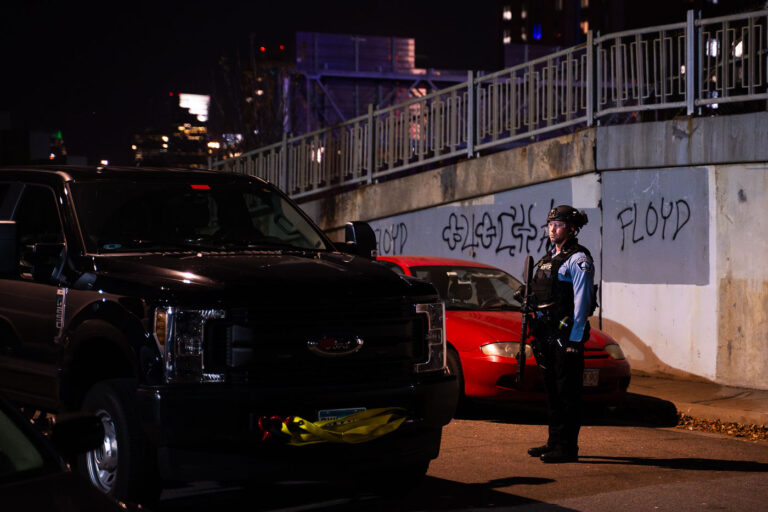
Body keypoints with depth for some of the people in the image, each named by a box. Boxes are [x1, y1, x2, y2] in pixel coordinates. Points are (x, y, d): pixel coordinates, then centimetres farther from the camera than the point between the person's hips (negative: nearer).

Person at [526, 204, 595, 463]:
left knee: (567, 392, -5)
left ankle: (567, 447, -2)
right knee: (552, 391, 12)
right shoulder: (548, 257, 18)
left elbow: (581, 302, -13)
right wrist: (536, 332, 16)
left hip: (566, 335, -8)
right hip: (545, 335, 8)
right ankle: (554, 442, 20)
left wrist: (575, 339, -18)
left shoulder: (578, 259, -8)